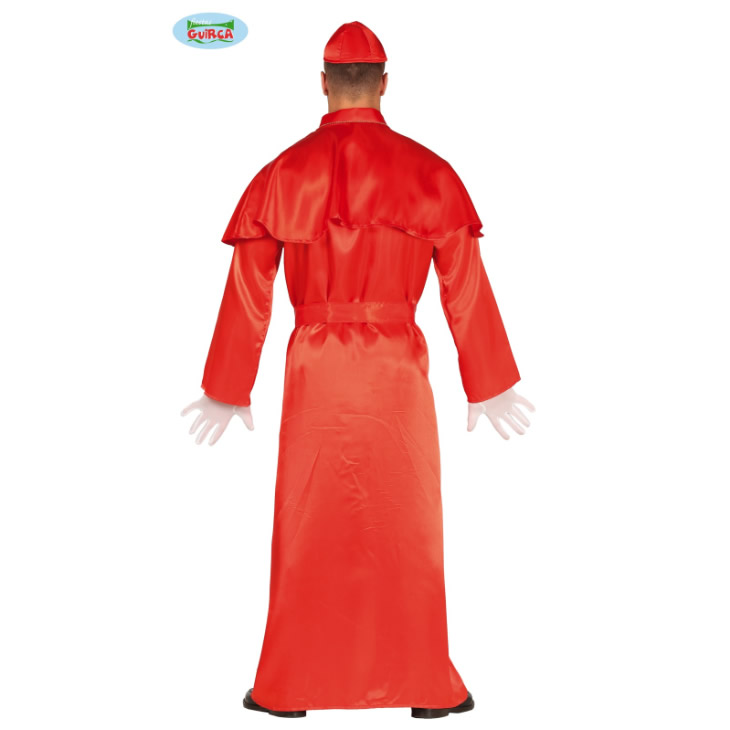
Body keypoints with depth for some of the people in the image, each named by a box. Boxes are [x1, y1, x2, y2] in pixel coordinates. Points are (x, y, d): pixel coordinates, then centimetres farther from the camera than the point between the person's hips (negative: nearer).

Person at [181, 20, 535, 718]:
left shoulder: (281, 173, 0)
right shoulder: (430, 172, -2)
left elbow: (247, 293, 2)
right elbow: (467, 288, 0)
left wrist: (227, 391, 11)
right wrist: (487, 387, 9)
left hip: (314, 368, 1)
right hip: (398, 368, 0)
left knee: (307, 525, 11)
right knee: (408, 524, 10)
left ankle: (290, 686, 23)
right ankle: (424, 685, 22)